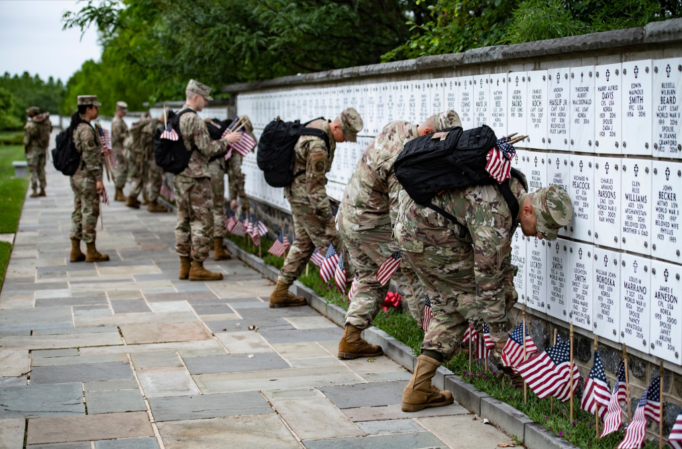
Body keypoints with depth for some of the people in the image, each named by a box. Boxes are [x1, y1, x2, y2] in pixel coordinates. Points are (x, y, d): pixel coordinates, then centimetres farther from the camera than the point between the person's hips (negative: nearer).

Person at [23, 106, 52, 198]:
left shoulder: (30, 124, -18)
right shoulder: (46, 121, -1)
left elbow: (27, 138, -14)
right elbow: (50, 130, 16)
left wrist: (25, 149, -2)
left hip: (33, 149, -6)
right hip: (43, 148, 6)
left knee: (32, 170, 0)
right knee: (41, 169, 14)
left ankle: (34, 191, -3)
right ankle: (42, 190, 14)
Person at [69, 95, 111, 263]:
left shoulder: (74, 128, 12)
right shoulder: (86, 129, -18)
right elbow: (90, 157, -20)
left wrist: (100, 153, 18)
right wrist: (98, 179, -18)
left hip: (76, 177, 9)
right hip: (87, 178, -9)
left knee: (78, 212, 12)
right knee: (90, 213, -2)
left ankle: (75, 251, 16)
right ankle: (91, 252, 4)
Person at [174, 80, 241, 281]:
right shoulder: (195, 120, -16)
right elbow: (207, 149, -16)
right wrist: (226, 140, -3)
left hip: (179, 177, 9)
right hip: (195, 178, -9)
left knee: (184, 220, 12)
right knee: (202, 221, -3)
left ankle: (185, 265, 16)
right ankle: (197, 267, -1)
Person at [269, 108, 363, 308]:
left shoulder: (319, 125, 3)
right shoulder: (317, 146, -28)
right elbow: (315, 185, -26)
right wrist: (327, 216, -23)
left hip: (295, 192, 11)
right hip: (304, 196, -11)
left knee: (304, 242, 15)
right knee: (328, 241, -5)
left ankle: (281, 292, 17)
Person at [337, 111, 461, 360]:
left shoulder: (397, 127, -2)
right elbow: (400, 210, -27)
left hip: (347, 218, 9)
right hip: (372, 225, -9)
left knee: (369, 280, 17)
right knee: (410, 275, -3)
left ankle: (350, 339, 13)